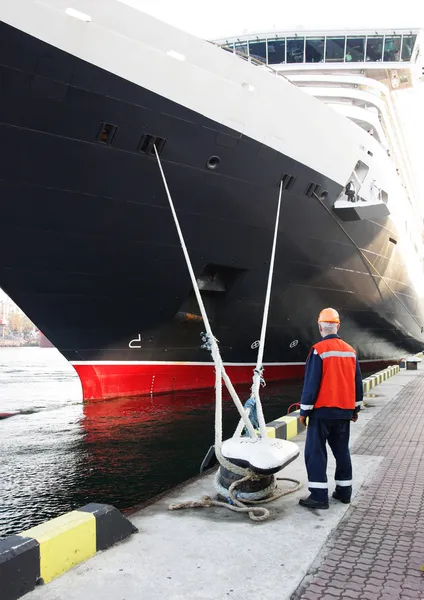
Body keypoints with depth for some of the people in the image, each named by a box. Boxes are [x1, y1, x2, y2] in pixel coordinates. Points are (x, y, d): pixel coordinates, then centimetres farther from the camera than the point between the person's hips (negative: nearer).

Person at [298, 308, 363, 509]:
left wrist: (304, 410, -7)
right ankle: (344, 491, 23)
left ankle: (319, 495, -1)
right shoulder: (350, 351, 7)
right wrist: (356, 408, 23)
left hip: (322, 410, -6)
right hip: (344, 410, 6)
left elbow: (311, 383, -14)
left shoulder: (319, 350, -13)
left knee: (315, 451, 0)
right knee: (342, 450, 16)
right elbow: (357, 382, 14)